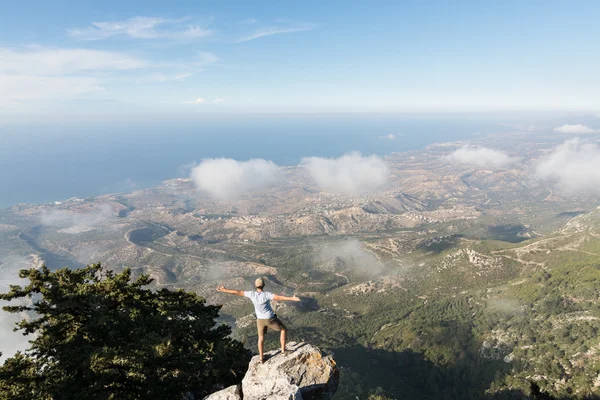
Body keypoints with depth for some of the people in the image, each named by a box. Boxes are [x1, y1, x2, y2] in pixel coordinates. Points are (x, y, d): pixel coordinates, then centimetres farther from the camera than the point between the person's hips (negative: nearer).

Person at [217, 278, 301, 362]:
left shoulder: (252, 294, -16)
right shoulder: (266, 294, -27)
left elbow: (237, 292, -10)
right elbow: (279, 297, -37)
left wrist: (224, 290, -1)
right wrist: (292, 299, -41)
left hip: (260, 320, 4)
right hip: (270, 319, -4)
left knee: (261, 337, 25)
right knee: (283, 329, 18)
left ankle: (262, 358, 31)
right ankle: (283, 349, 17)